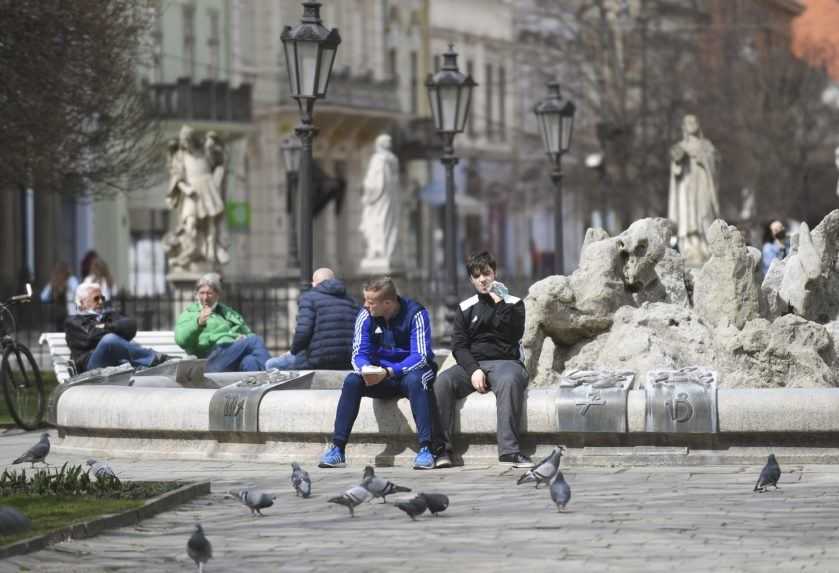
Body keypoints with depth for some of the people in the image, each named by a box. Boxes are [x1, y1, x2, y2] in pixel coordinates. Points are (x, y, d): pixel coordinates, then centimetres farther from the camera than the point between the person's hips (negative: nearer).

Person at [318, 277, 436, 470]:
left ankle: (425, 449, -41)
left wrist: (389, 372, -36)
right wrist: (365, 368, -31)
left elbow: (421, 357, -22)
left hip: (410, 371, -4)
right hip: (381, 374, 4)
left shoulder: (416, 314, -17)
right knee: (352, 381, -24)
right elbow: (358, 354, -6)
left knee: (415, 380, -38)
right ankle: (337, 449, -25)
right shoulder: (366, 315, -5)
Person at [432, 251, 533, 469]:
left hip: (505, 361, -3)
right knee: (442, 381, -28)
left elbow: (514, 335, -5)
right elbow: (458, 345, 6)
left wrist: (499, 304, -8)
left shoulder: (513, 304, 12)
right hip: (471, 363, 3)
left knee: (509, 381, -39)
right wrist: (473, 370, -12)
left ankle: (509, 450, -46)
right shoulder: (465, 308, 18)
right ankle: (441, 448, -28)